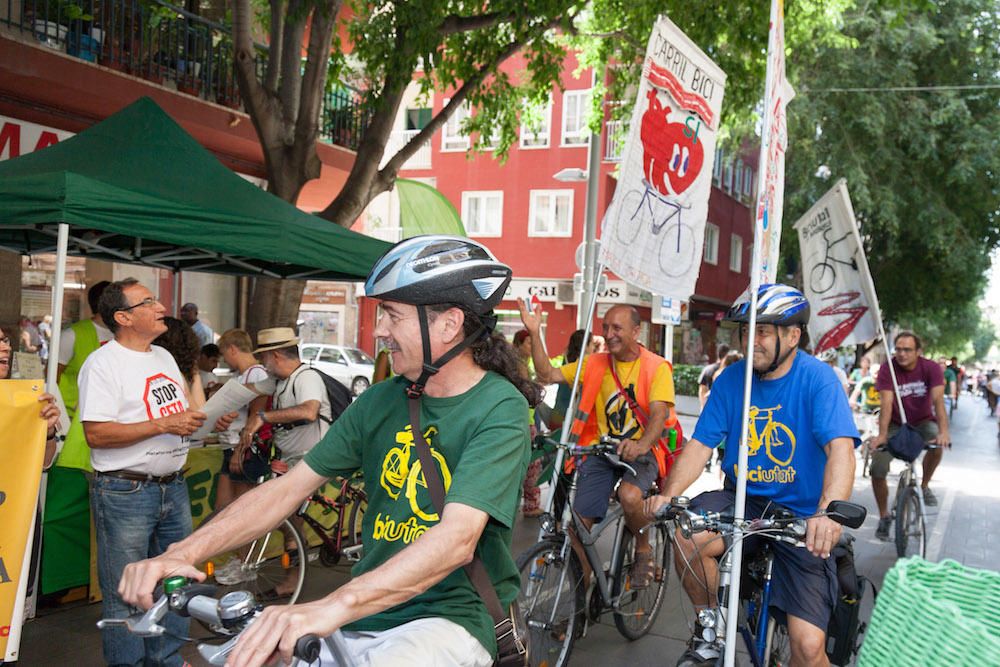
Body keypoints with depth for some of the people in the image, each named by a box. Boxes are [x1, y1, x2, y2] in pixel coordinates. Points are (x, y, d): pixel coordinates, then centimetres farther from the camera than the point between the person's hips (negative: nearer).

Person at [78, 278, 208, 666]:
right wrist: (164, 424, -22)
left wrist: (207, 420, 2)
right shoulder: (104, 363, -12)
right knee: (125, 595, 2)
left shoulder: (164, 357, 13)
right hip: (125, 493, -8)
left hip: (173, 488, 8)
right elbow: (96, 433, -20)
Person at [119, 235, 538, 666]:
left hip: (451, 617, -6)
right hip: (365, 617, 6)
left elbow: (457, 538, -28)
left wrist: (331, 607, -40)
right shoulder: (382, 400, 5)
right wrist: (184, 552, -10)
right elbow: (289, 486, 4)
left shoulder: (499, 409, -14)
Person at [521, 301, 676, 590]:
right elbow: (547, 375, 3)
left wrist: (640, 446, -37)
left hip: (641, 451, -3)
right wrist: (535, 333, -8)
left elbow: (659, 415, -17)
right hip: (601, 448, 4)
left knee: (630, 495, -34)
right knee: (578, 524, -10)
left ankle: (644, 550, -2)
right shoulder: (596, 363, 7)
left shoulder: (657, 367, -5)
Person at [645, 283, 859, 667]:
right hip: (742, 500, 3)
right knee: (687, 538, -29)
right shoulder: (731, 379, -1)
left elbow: (841, 448, -26)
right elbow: (700, 445, -3)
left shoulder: (818, 379, -13)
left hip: (800, 515, -3)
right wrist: (669, 494, -22)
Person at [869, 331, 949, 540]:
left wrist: (943, 431, -44)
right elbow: (886, 404, -27)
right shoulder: (888, 370, -17)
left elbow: (938, 400, -28)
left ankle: (924, 486, -4)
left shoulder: (931, 368, -17)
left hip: (923, 422, 0)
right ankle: (884, 517, 8)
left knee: (937, 443, -33)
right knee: (877, 470, -14)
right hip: (896, 424, 0)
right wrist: (882, 434, -41)